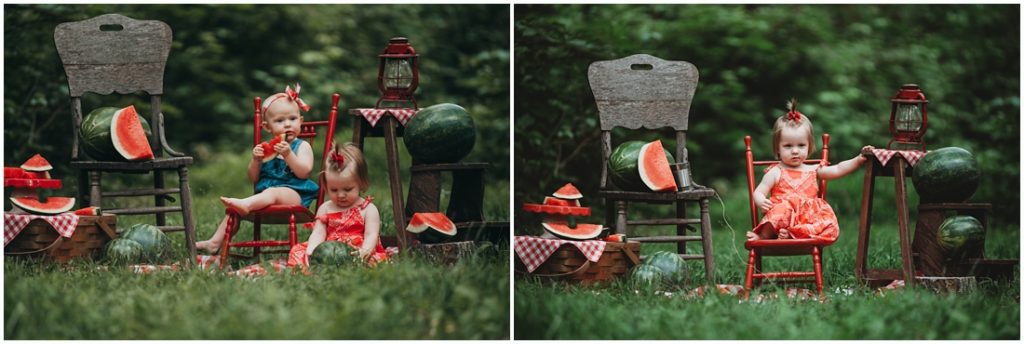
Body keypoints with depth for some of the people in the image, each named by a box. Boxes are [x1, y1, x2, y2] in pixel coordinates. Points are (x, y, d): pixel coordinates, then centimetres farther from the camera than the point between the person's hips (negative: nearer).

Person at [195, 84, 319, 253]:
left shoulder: (302, 146, 4)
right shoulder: (265, 149, 18)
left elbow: (303, 172, -12)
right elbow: (254, 179, 15)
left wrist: (288, 154, -23)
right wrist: (256, 160, -4)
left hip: (294, 194, -7)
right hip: (265, 193, 7)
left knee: (273, 192, -38)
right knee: (234, 209, -8)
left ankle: (245, 204, -63)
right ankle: (215, 242, -9)